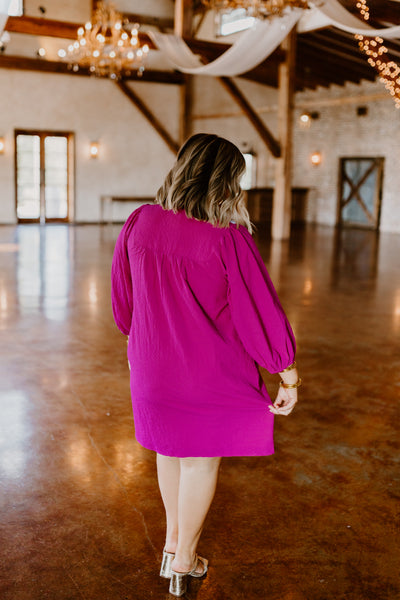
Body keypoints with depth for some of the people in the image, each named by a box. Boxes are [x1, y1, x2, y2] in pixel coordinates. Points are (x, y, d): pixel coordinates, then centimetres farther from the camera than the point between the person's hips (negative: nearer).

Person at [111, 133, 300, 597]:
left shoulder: (139, 223, -8)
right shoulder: (229, 240, -23)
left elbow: (122, 297, 5)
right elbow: (262, 315, -17)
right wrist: (289, 377, -4)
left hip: (153, 366, 5)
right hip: (212, 375, -4)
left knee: (169, 449, 25)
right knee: (203, 460, 15)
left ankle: (172, 539, 44)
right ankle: (184, 562, 33)